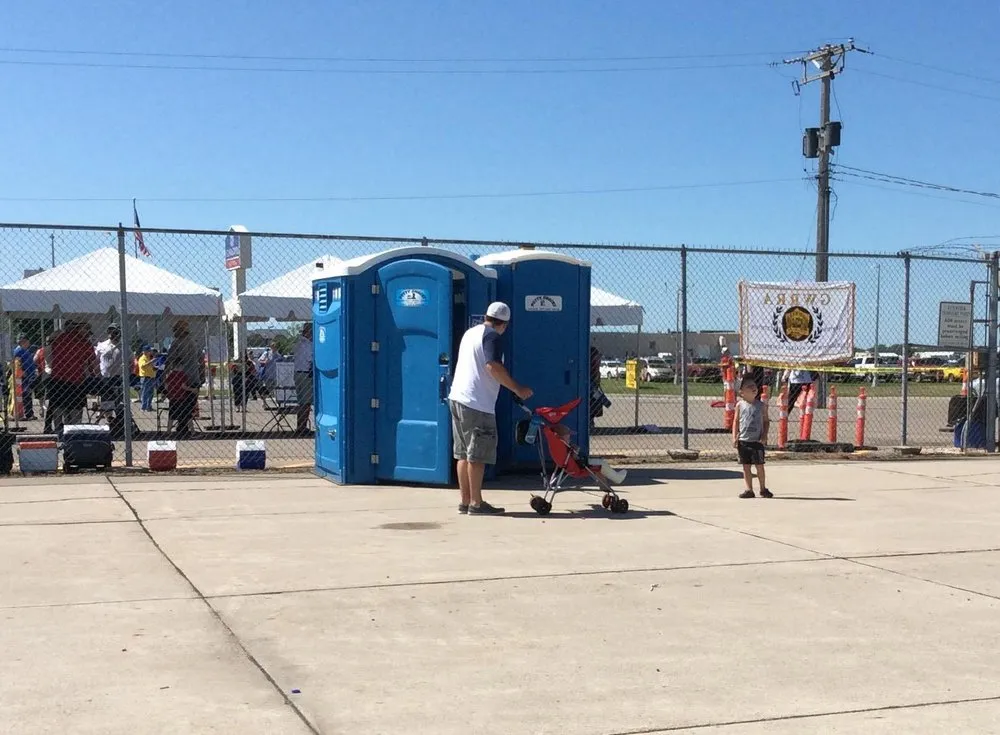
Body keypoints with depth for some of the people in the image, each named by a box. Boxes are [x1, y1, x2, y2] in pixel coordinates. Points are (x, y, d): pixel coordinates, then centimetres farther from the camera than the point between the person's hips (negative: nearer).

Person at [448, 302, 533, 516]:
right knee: (477, 455, -4)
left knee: (464, 454, 11)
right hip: (477, 403, -9)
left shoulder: (471, 332, 18)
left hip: (457, 398, 9)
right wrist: (517, 389, -20)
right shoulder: (492, 336, -10)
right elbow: (493, 366, -24)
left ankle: (465, 501, 16)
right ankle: (476, 503, -1)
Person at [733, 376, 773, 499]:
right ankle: (749, 490, 13)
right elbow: (736, 421, 4)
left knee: (759, 465, 4)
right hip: (743, 440, 0)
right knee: (746, 466, 5)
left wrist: (764, 436, -6)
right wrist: (735, 437, -4)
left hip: (757, 440, 0)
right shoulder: (740, 405, 0)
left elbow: (766, 421, 5)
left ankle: (763, 488, 19)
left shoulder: (761, 405, 1)